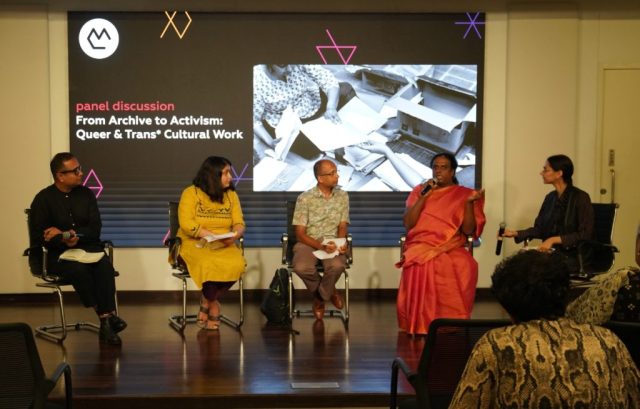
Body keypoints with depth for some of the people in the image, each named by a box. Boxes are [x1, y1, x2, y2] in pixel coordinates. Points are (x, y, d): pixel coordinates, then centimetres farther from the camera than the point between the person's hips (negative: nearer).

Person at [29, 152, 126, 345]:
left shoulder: (86, 194, 7)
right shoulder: (43, 199, -1)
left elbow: (95, 228, 2)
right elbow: (37, 237, -5)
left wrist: (71, 234, -14)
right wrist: (64, 240, -20)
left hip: (89, 249, 2)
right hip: (59, 255, -2)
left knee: (105, 266, -31)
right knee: (79, 270, -35)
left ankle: (106, 323, -33)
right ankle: (107, 317, -26)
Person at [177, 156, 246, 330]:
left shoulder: (231, 195, 11)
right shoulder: (191, 193, -2)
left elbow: (239, 223, 4)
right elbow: (186, 224, -13)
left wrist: (234, 235, -20)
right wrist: (211, 235, -23)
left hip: (224, 246, 4)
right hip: (194, 244, -4)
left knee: (236, 264, -29)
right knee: (209, 264, -36)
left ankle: (206, 302, -4)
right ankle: (213, 303, -3)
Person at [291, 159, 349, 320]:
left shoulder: (342, 196, 3)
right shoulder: (305, 198, -7)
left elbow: (342, 227, 6)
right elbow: (300, 234, -8)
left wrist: (341, 243, -17)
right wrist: (321, 246, -24)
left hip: (332, 243, 2)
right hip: (308, 243, -1)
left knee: (337, 265, -34)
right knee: (301, 267, -35)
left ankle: (320, 296, 0)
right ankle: (329, 292, 0)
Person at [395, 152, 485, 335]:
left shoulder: (464, 194, 10)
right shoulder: (419, 191, 15)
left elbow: (469, 230, 0)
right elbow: (408, 224, 3)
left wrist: (470, 202, -13)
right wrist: (424, 196, -4)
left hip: (451, 250, 0)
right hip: (421, 246, 0)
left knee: (463, 268, -34)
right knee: (423, 268, -34)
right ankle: (421, 327, -22)